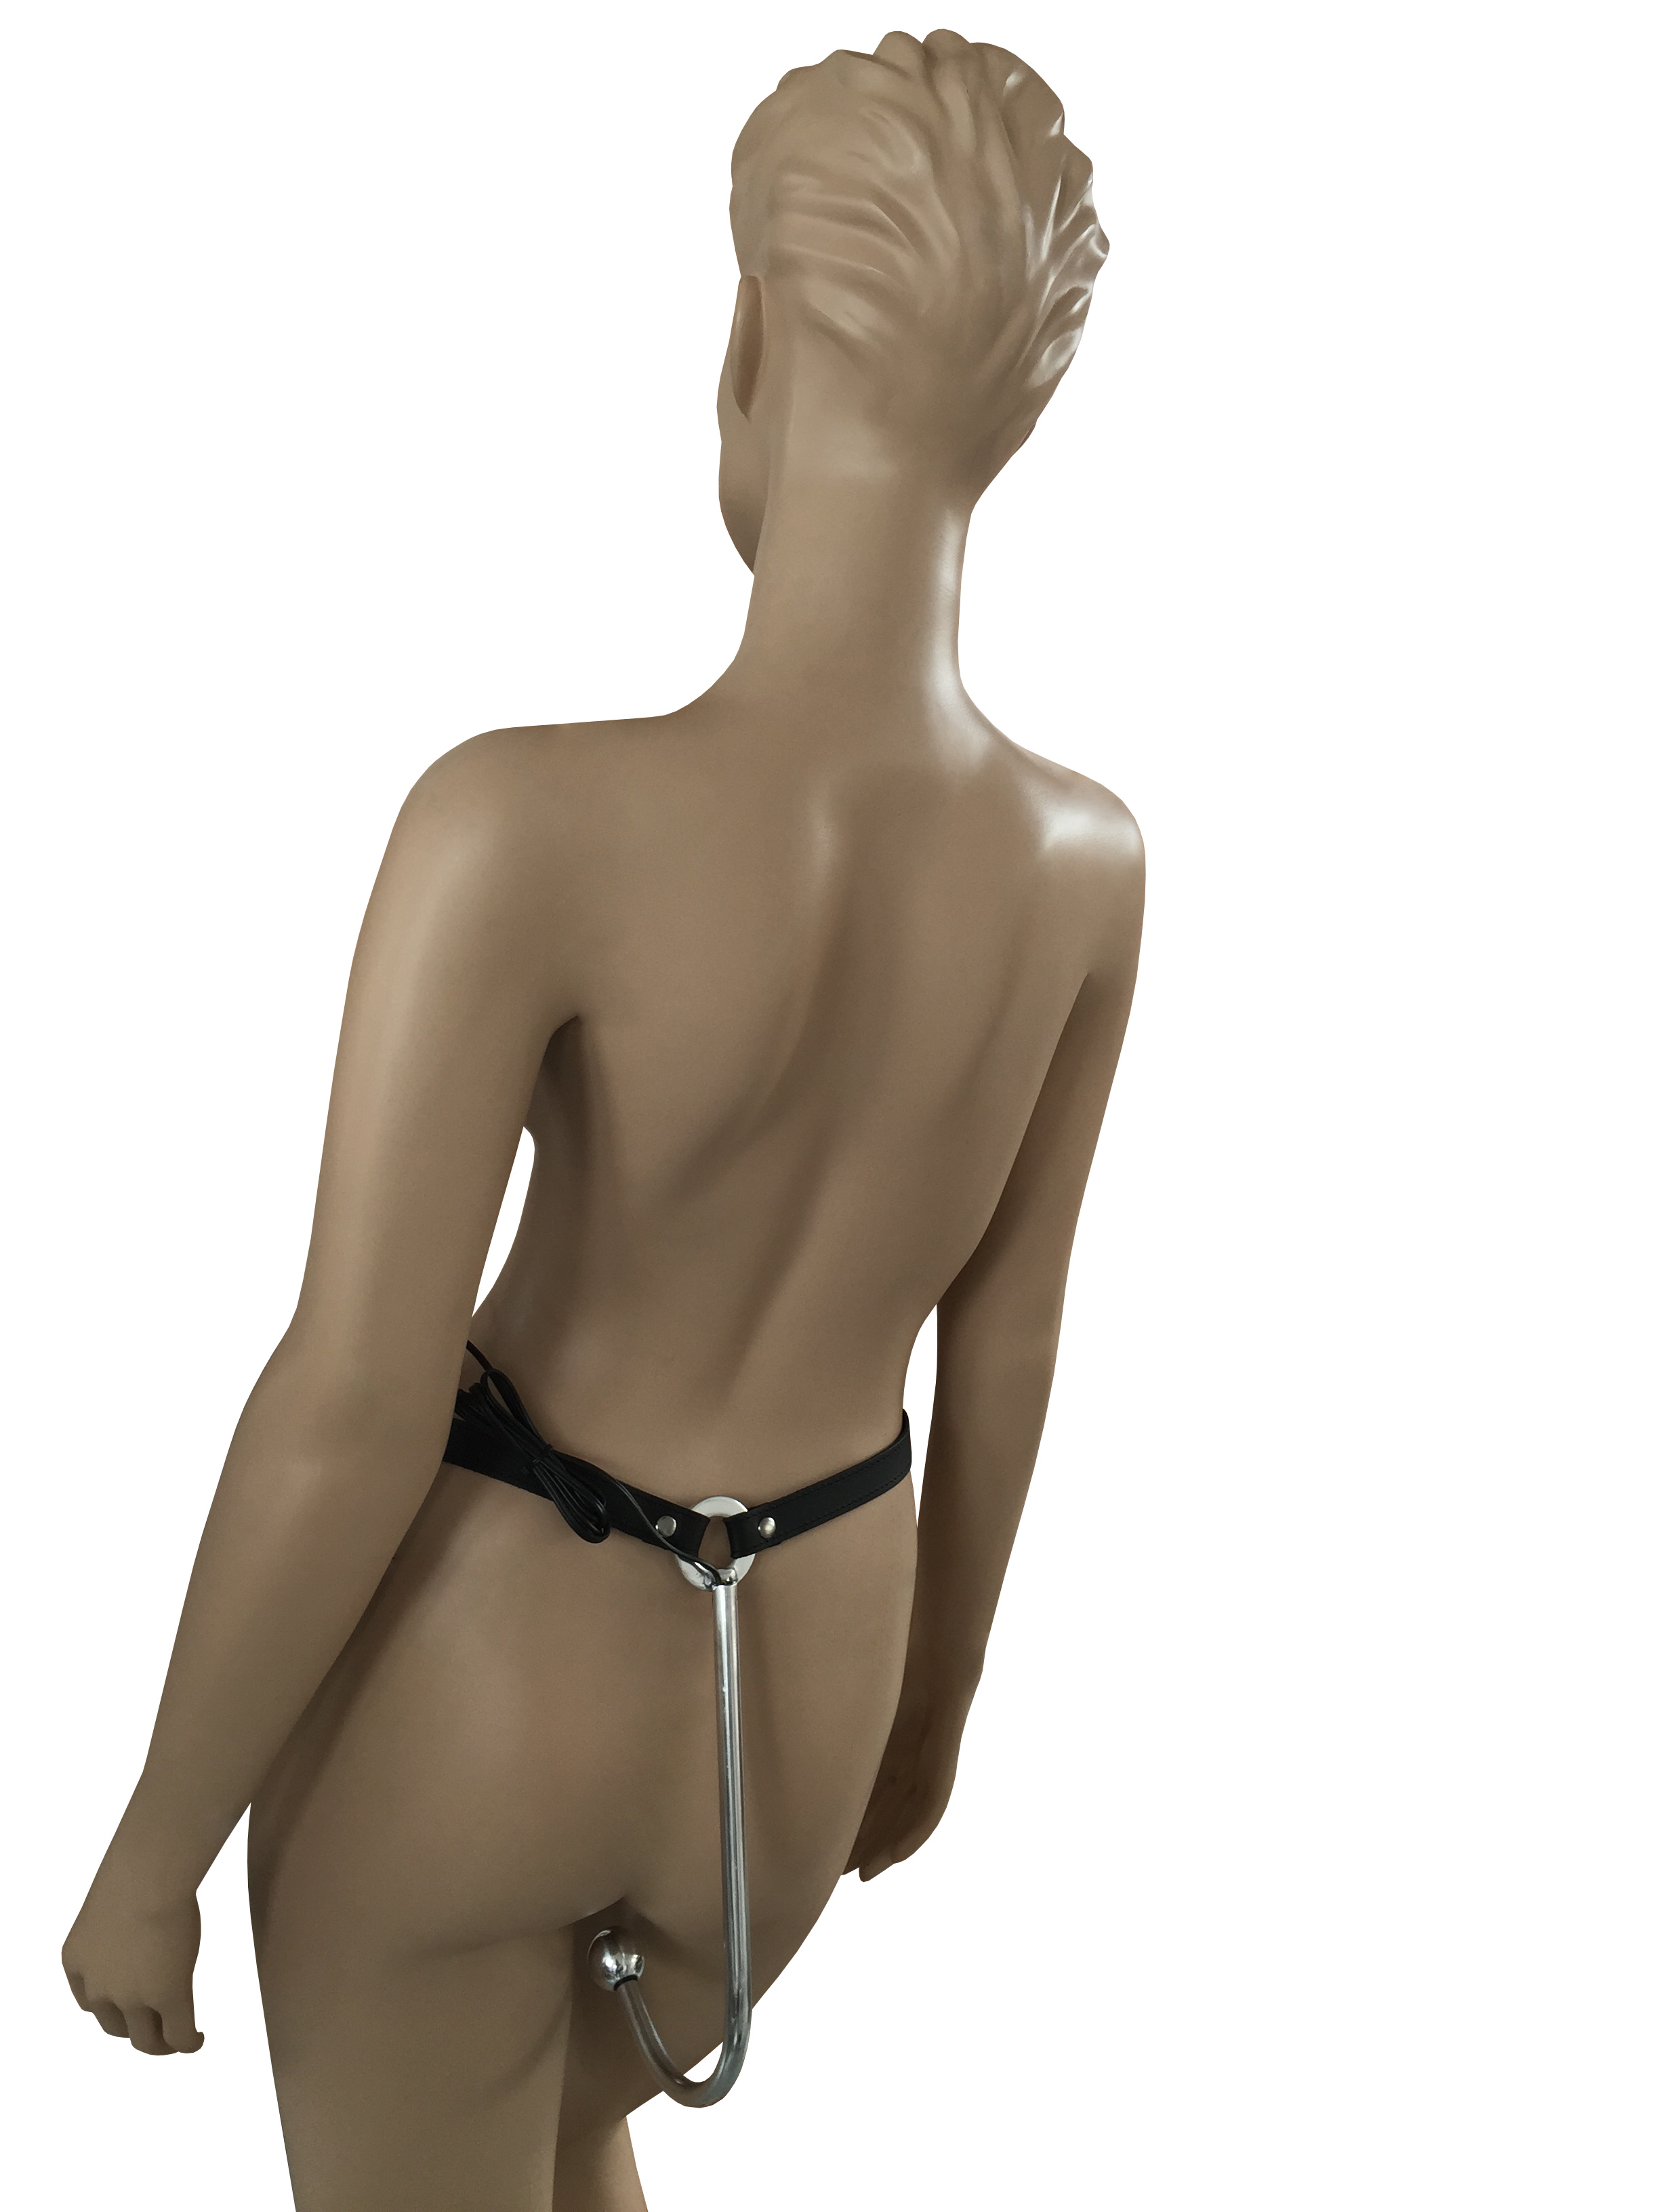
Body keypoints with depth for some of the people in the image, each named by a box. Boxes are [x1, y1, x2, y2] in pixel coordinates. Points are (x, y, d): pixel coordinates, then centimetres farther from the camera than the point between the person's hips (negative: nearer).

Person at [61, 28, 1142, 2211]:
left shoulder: (533, 822, -31)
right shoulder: (1090, 863, -15)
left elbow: (348, 1411, -26)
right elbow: (1004, 1351, -1)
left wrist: (157, 1848, -9)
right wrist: (934, 1700, 17)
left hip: (477, 1675, -4)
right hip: (792, 1712, 4)